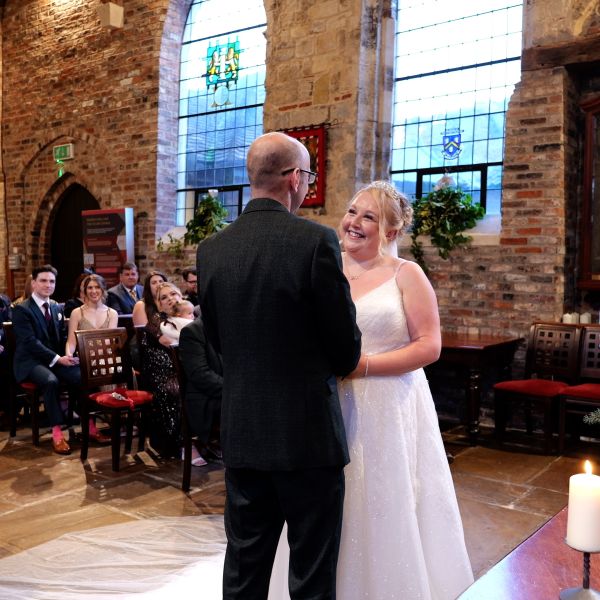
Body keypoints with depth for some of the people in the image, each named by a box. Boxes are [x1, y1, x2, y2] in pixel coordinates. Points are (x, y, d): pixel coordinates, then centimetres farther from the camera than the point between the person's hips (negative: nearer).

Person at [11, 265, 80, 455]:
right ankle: (57, 432, -27)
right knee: (50, 381, -36)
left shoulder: (57, 308, 14)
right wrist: (57, 359, -23)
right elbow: (30, 341, -17)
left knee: (83, 377, -21)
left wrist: (69, 355, -6)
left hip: (57, 359, 6)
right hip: (30, 361, -6)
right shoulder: (21, 309, -8)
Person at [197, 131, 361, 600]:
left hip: (241, 433, 5)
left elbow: (217, 338, 8)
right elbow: (347, 344, -9)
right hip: (308, 432, -4)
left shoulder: (211, 249, 0)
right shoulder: (316, 240, -15)